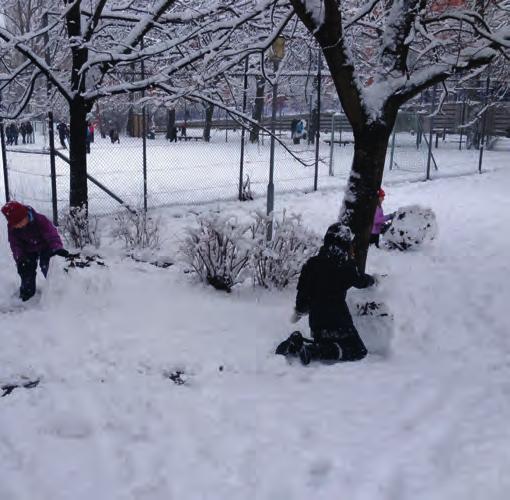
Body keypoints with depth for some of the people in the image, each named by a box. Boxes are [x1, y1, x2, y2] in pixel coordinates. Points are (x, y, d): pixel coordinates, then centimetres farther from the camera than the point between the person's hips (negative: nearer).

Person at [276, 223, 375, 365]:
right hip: (338, 320, -6)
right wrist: (372, 279, 34)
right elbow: (361, 281, 11)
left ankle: (294, 344, -1)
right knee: (358, 351, 2)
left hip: (315, 319, 6)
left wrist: (299, 311, 20)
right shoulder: (346, 268, -8)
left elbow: (302, 292, 3)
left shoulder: (311, 264, 0)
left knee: (322, 343, 27)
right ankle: (313, 350, -17)